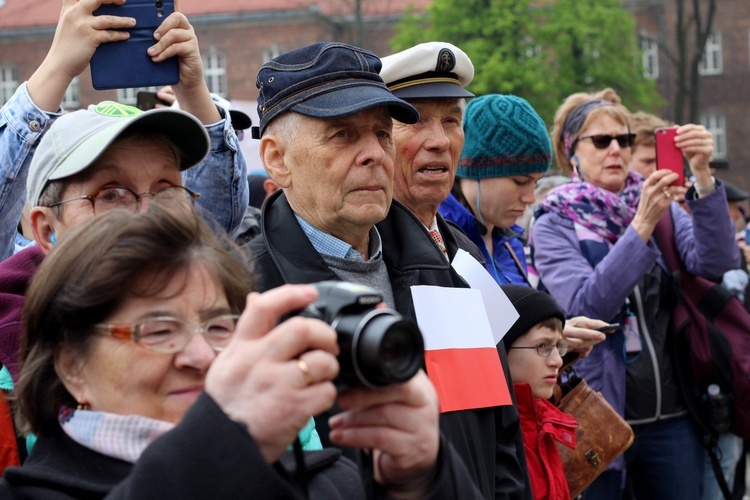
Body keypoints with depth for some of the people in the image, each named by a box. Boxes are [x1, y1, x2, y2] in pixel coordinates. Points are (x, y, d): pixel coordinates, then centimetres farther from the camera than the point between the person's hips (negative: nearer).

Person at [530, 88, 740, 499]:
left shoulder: (662, 209, 8)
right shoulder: (554, 226, -4)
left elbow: (716, 263, -10)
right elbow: (585, 307, -20)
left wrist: (702, 175, -21)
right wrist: (642, 226, -27)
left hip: (671, 415, 4)